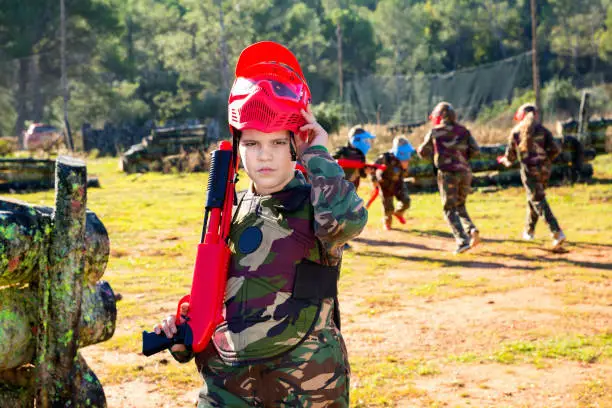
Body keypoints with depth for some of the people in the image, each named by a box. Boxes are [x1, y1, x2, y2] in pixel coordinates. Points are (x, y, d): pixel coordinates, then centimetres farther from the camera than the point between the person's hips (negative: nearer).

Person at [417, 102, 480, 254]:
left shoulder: (435, 132, 3)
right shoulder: (463, 131, 9)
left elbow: (423, 152, 12)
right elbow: (475, 150, 1)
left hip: (448, 173, -3)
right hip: (465, 172, 4)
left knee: (450, 210, 4)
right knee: (460, 206, 20)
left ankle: (462, 241, -10)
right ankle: (472, 230, -4)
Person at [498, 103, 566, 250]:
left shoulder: (516, 131, 0)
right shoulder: (542, 130, 5)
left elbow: (511, 155, 4)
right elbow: (555, 149, -4)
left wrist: (504, 160, 27)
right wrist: (547, 160, 15)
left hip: (529, 170, -4)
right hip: (544, 169, 4)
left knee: (539, 201, -7)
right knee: (533, 198, 23)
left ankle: (557, 233, -22)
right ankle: (529, 231, 35)